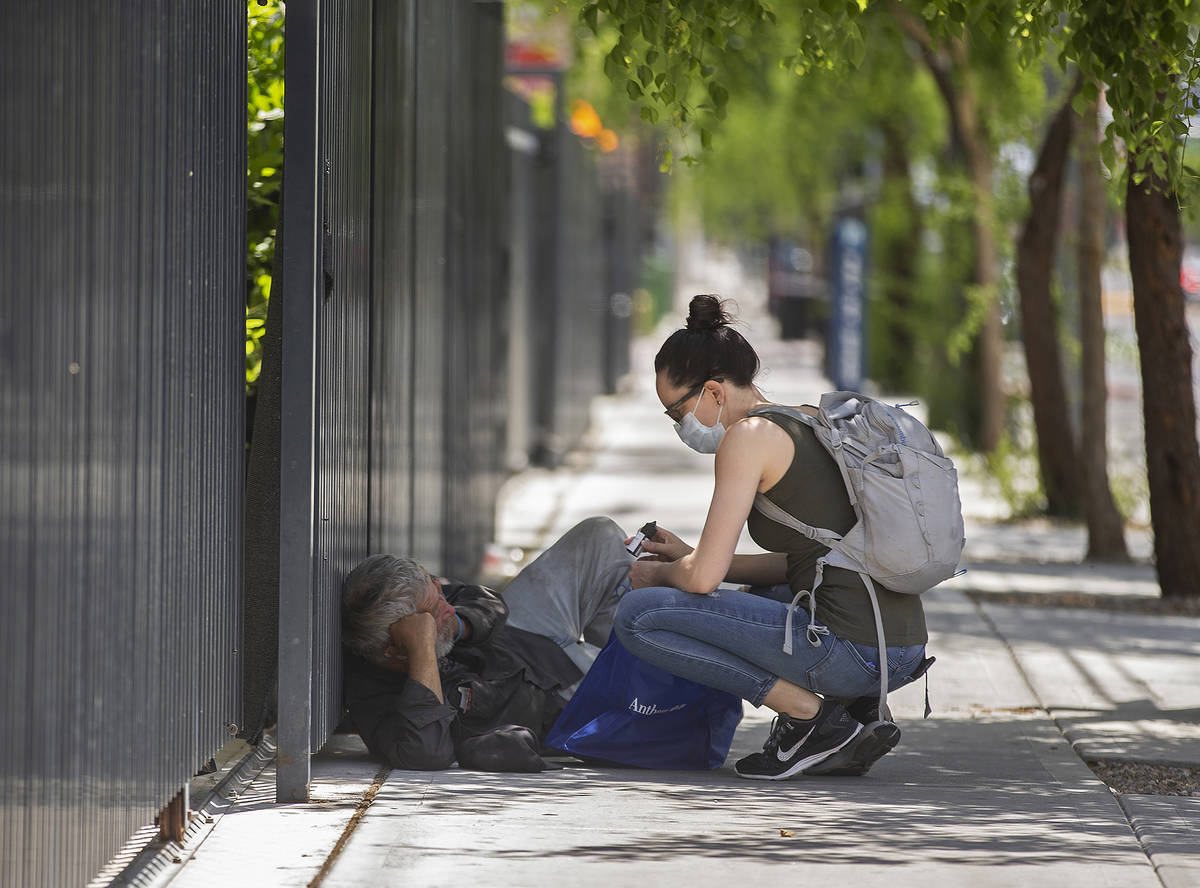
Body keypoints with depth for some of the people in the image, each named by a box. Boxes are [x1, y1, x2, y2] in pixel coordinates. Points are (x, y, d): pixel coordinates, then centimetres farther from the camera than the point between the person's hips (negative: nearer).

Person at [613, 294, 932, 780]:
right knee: (758, 598, 37)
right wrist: (689, 557, 26)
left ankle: (813, 716, -5)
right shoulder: (812, 423, 19)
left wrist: (657, 574, 12)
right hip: (904, 653, 9)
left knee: (637, 616, -4)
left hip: (848, 653, -9)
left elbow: (703, 578, -11)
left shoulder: (749, 436, -7)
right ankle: (857, 711, 13)